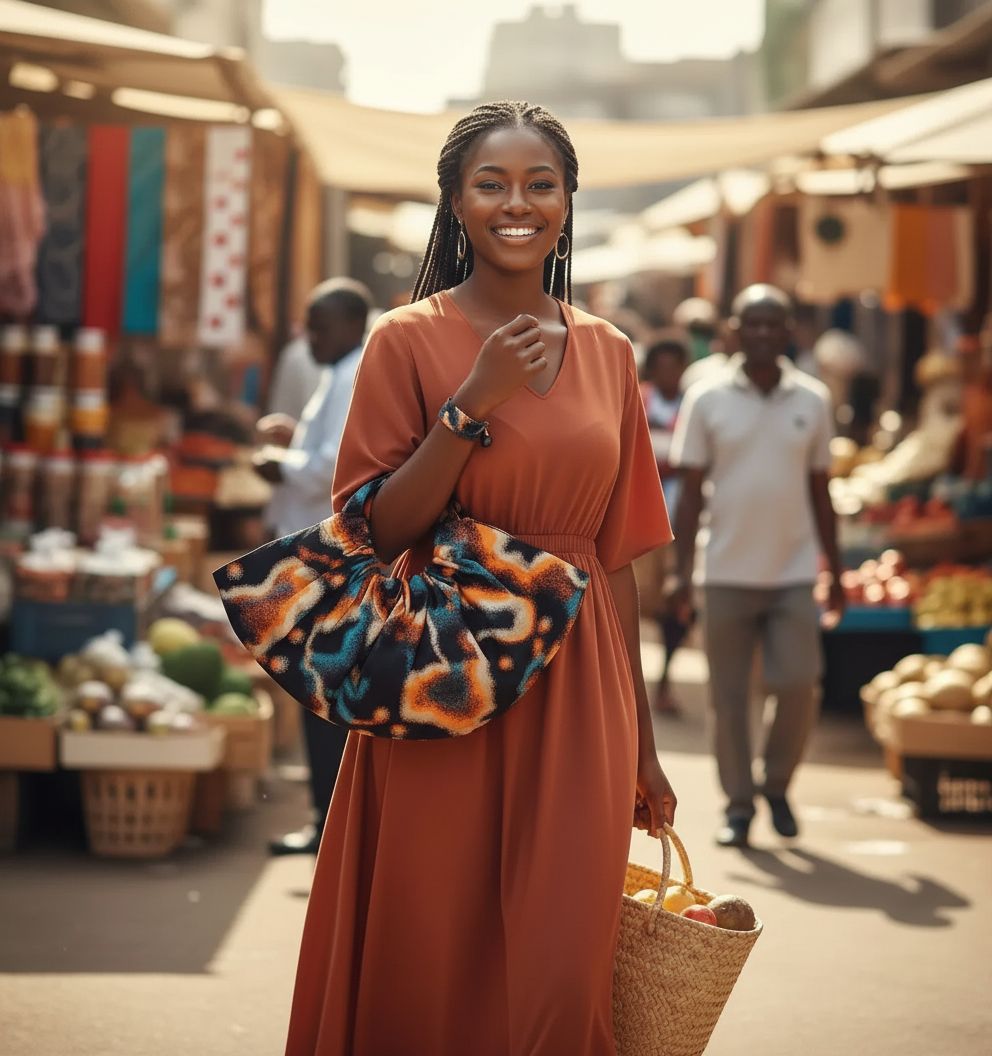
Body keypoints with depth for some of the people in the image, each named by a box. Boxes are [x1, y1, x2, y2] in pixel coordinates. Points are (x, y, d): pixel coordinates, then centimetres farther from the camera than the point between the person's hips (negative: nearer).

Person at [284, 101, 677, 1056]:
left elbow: (616, 556, 12)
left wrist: (641, 743, 12)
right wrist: (475, 402, -16)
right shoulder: (410, 340, -1)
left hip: (576, 686, 3)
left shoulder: (607, 353, 10)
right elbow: (377, 532, -7)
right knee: (431, 974, 3)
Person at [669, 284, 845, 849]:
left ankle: (777, 785, 18)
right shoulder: (708, 399, 0)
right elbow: (692, 490, 2)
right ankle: (739, 804, 15)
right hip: (727, 573, -1)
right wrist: (682, 569, -5)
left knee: (798, 687, -5)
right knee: (729, 697, 3)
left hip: (795, 572, 1)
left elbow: (820, 490, 11)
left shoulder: (813, 400, 5)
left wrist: (836, 572, 10)